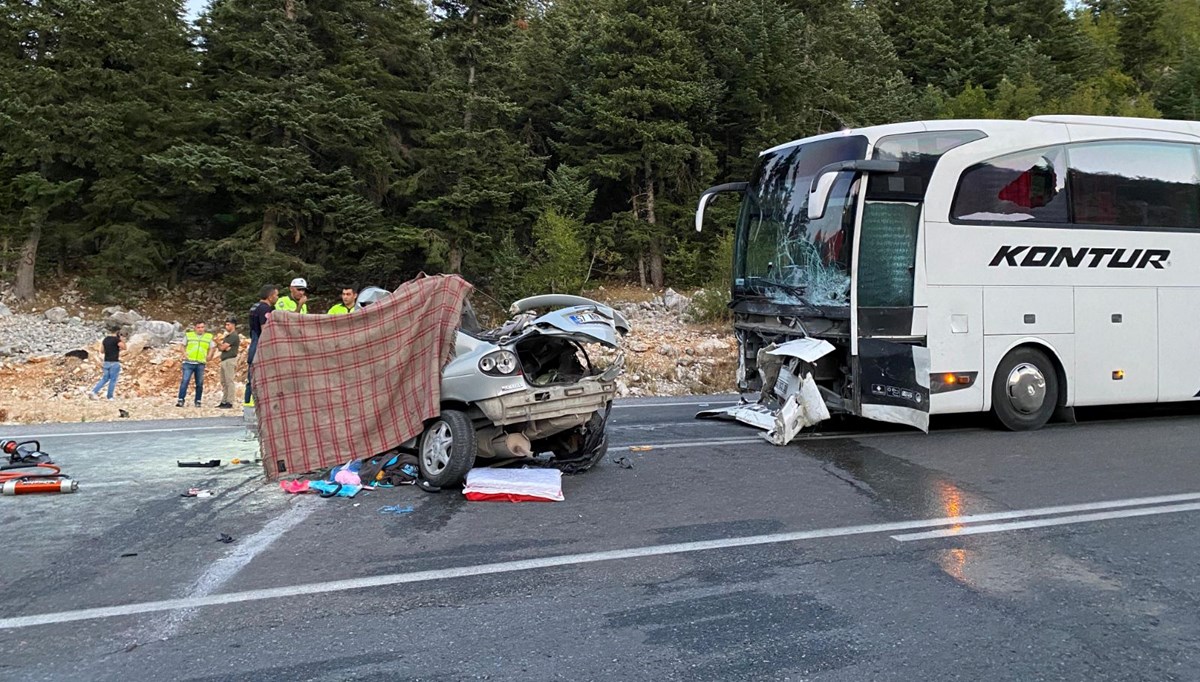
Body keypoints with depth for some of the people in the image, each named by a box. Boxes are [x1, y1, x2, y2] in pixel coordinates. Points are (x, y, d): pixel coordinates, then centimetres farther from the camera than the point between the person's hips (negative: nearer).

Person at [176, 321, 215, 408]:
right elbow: (183, 346, 13)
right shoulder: (189, 335, 7)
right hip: (188, 363, -1)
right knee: (185, 381, -10)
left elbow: (211, 348, 15)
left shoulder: (209, 337, 9)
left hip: (201, 364, 1)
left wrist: (208, 357, -1)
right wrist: (184, 353, -4)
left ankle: (198, 401, 13)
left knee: (199, 383, 4)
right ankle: (180, 400, -9)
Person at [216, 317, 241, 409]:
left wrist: (219, 345, 10)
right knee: (224, 382, 11)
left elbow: (221, 347, -11)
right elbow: (220, 348, 14)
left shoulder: (234, 336, -9)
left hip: (230, 360, -10)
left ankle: (229, 402, -11)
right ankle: (224, 402, 14)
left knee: (229, 382, -10)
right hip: (224, 361, 10)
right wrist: (223, 347, -7)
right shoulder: (227, 336, 22)